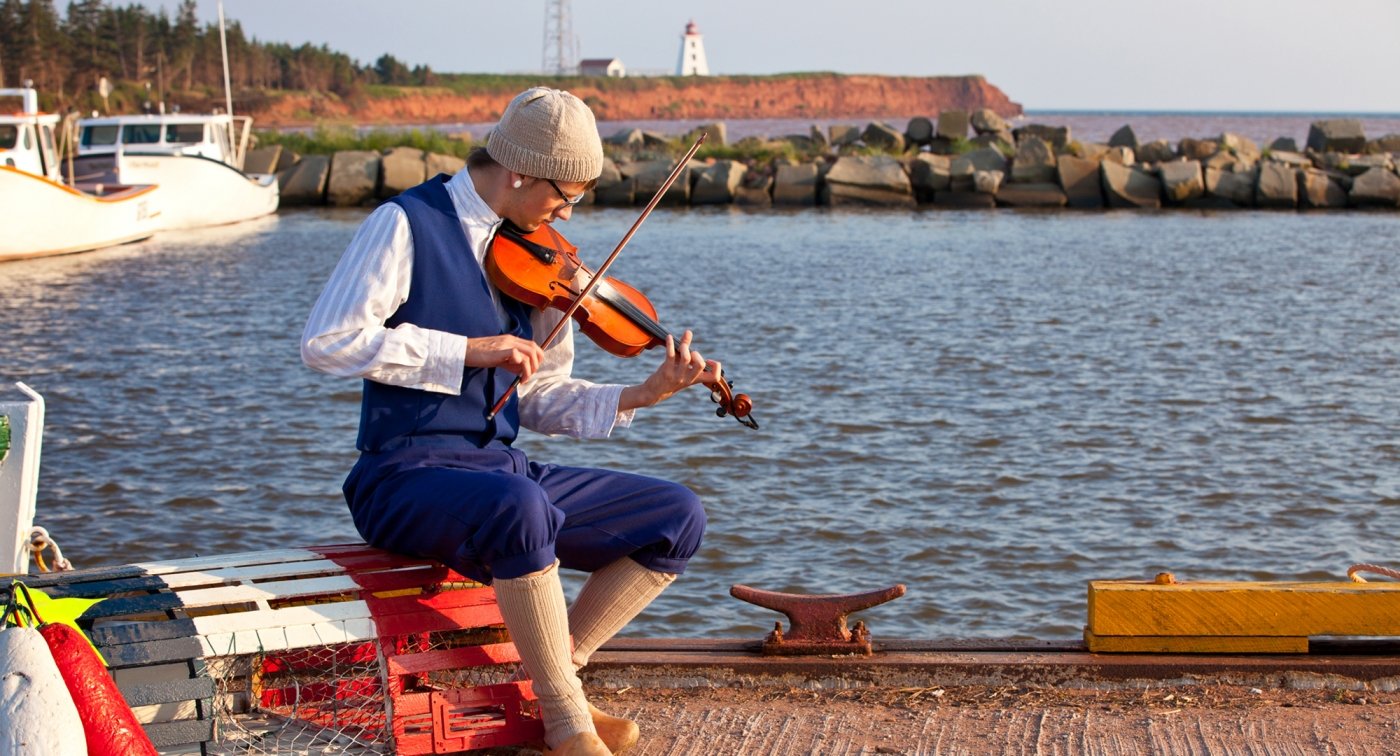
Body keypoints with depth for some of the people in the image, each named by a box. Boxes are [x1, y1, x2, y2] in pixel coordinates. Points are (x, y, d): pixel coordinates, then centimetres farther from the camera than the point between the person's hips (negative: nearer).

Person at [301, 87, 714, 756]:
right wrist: (469, 350, -21)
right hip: (408, 474, -7)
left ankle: (551, 674, 3)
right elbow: (326, 340, -19)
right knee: (519, 507, -39)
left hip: (504, 469, 7)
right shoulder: (409, 224, -8)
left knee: (678, 517, -4)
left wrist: (642, 395, -5)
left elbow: (540, 400, 11)